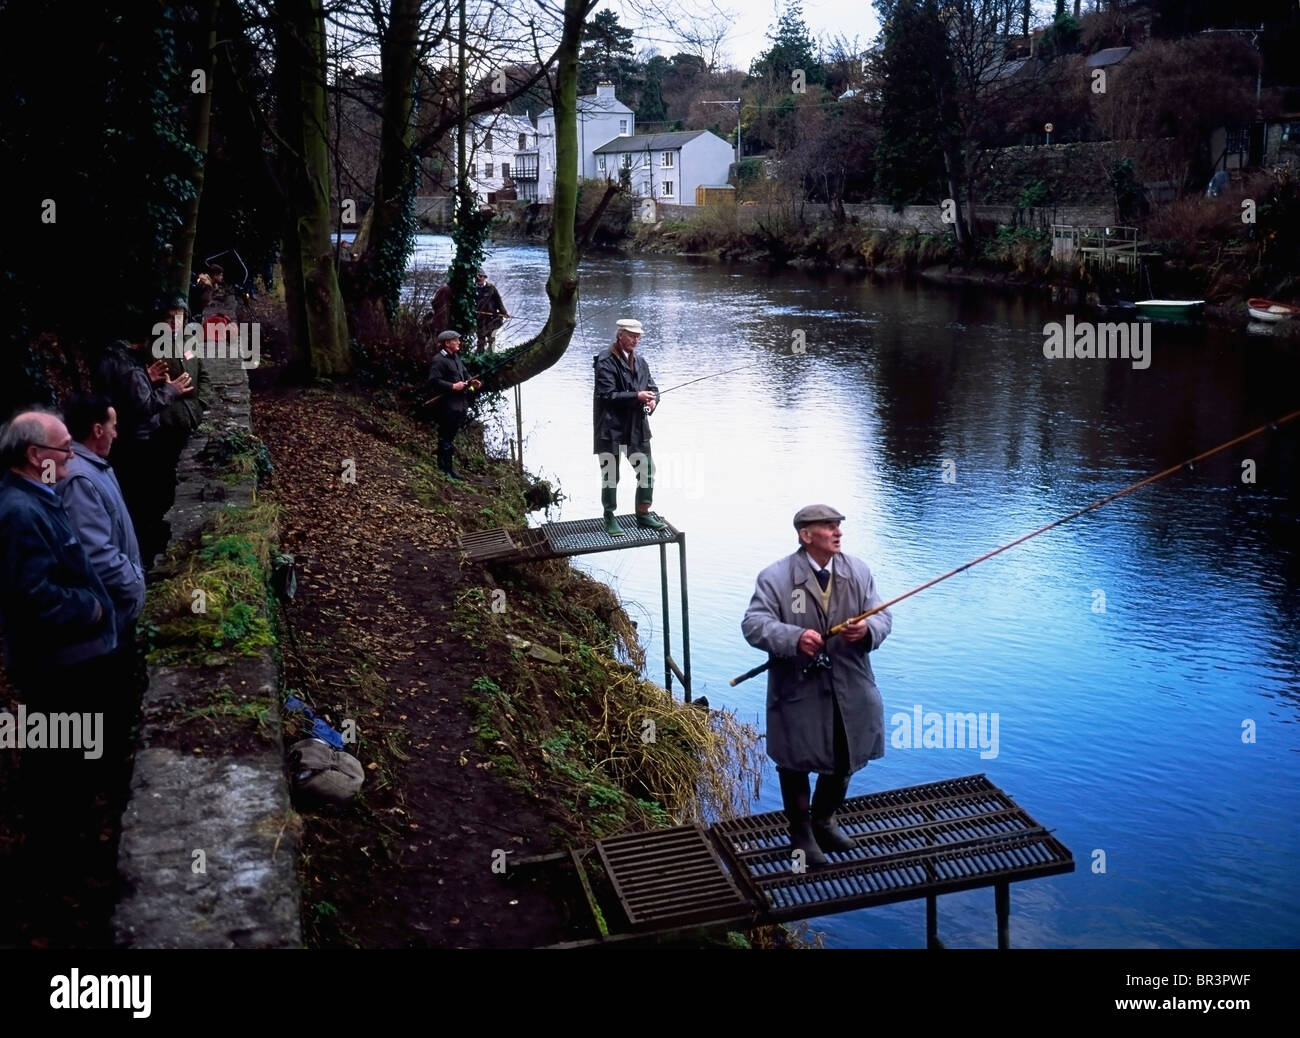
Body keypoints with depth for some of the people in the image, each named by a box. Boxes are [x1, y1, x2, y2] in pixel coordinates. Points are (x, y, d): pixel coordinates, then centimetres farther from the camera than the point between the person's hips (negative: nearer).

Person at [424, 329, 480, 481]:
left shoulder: (456, 357, 15)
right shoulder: (438, 360, -15)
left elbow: (464, 373, 26)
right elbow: (434, 381, -22)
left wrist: (471, 381, 5)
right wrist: (453, 386, -23)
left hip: (460, 404, 9)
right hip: (447, 407, -9)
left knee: (451, 436, 17)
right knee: (446, 437, -3)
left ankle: (447, 466, 27)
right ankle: (446, 469, 2)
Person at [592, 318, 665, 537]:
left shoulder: (640, 361, 13)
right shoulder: (605, 362, -10)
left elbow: (652, 387, 17)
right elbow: (607, 395, -18)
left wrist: (653, 399, -7)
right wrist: (636, 396, -22)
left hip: (638, 427, 6)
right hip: (612, 428, -6)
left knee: (647, 470, 6)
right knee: (610, 475, 4)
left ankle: (643, 514, 22)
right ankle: (610, 518, 17)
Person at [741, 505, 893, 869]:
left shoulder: (858, 571, 0)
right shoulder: (775, 577, -14)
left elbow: (883, 615, -1)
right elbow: (754, 624, -20)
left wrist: (868, 629, -25)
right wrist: (794, 638, -36)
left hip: (849, 689, 4)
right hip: (798, 691, -4)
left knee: (844, 761, 20)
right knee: (796, 763, 11)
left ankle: (824, 821, 45)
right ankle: (801, 833, 33)